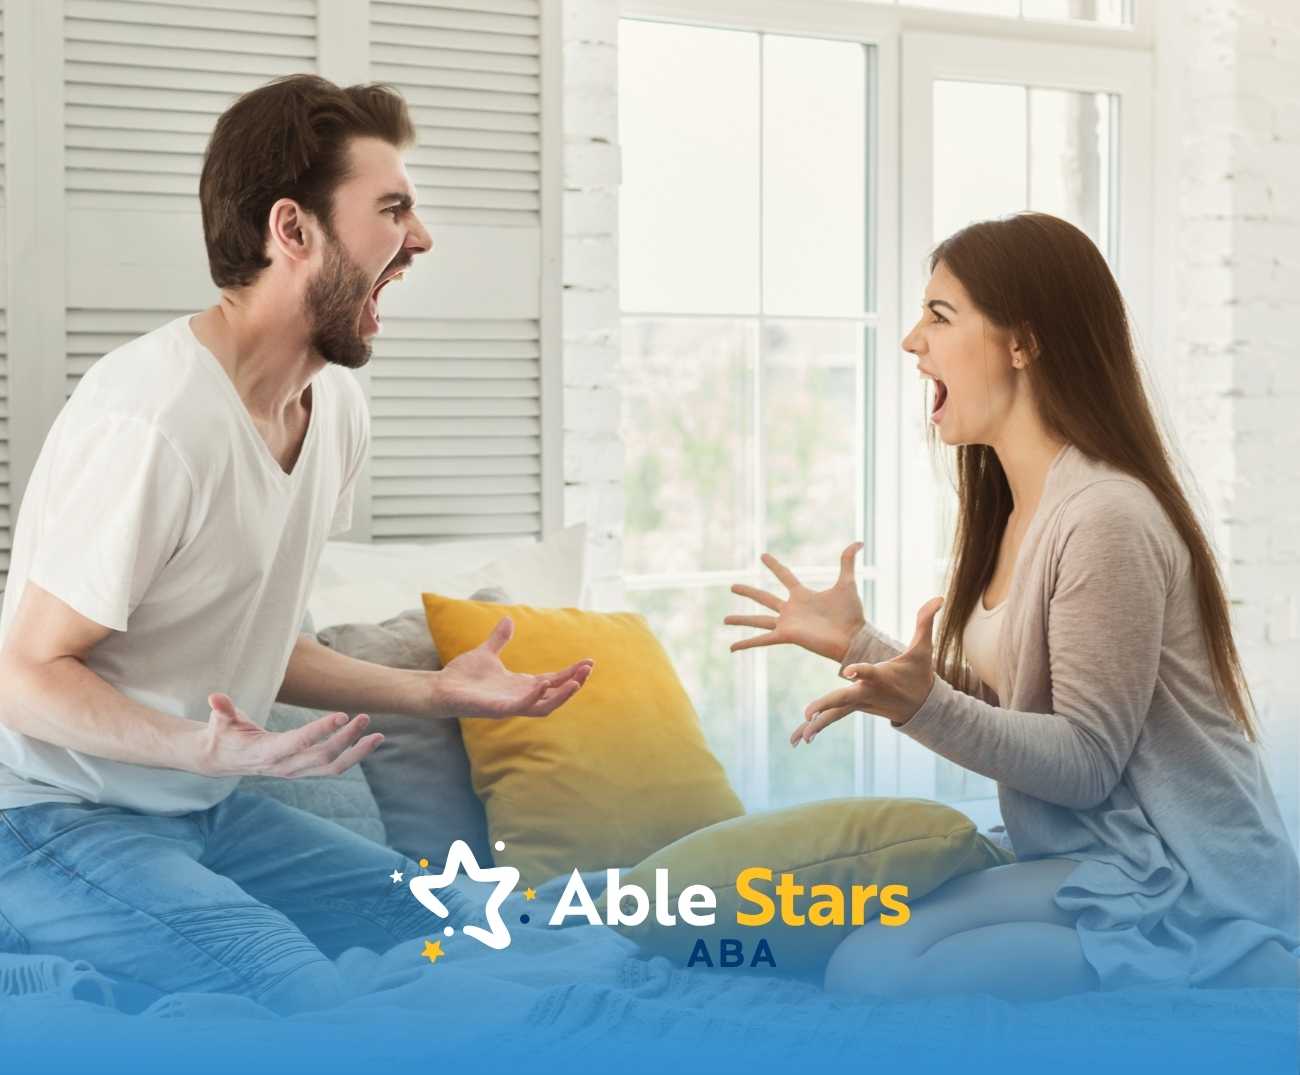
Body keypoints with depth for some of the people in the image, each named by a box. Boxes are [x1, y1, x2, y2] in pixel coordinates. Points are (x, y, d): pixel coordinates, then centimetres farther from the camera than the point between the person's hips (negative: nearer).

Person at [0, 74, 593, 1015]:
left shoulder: (336, 405, 3)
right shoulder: (153, 417, -26)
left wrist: (430, 693, 8)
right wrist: (199, 748, -35)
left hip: (208, 810, 9)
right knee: (312, 1006, -26)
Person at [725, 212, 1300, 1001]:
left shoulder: (1104, 517, -20)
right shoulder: (1015, 511, 10)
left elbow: (1084, 764, -20)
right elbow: (997, 714, 10)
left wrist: (921, 707, -32)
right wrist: (858, 643, 7)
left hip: (1183, 890, -10)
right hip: (1099, 857, 10)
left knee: (873, 973, -20)